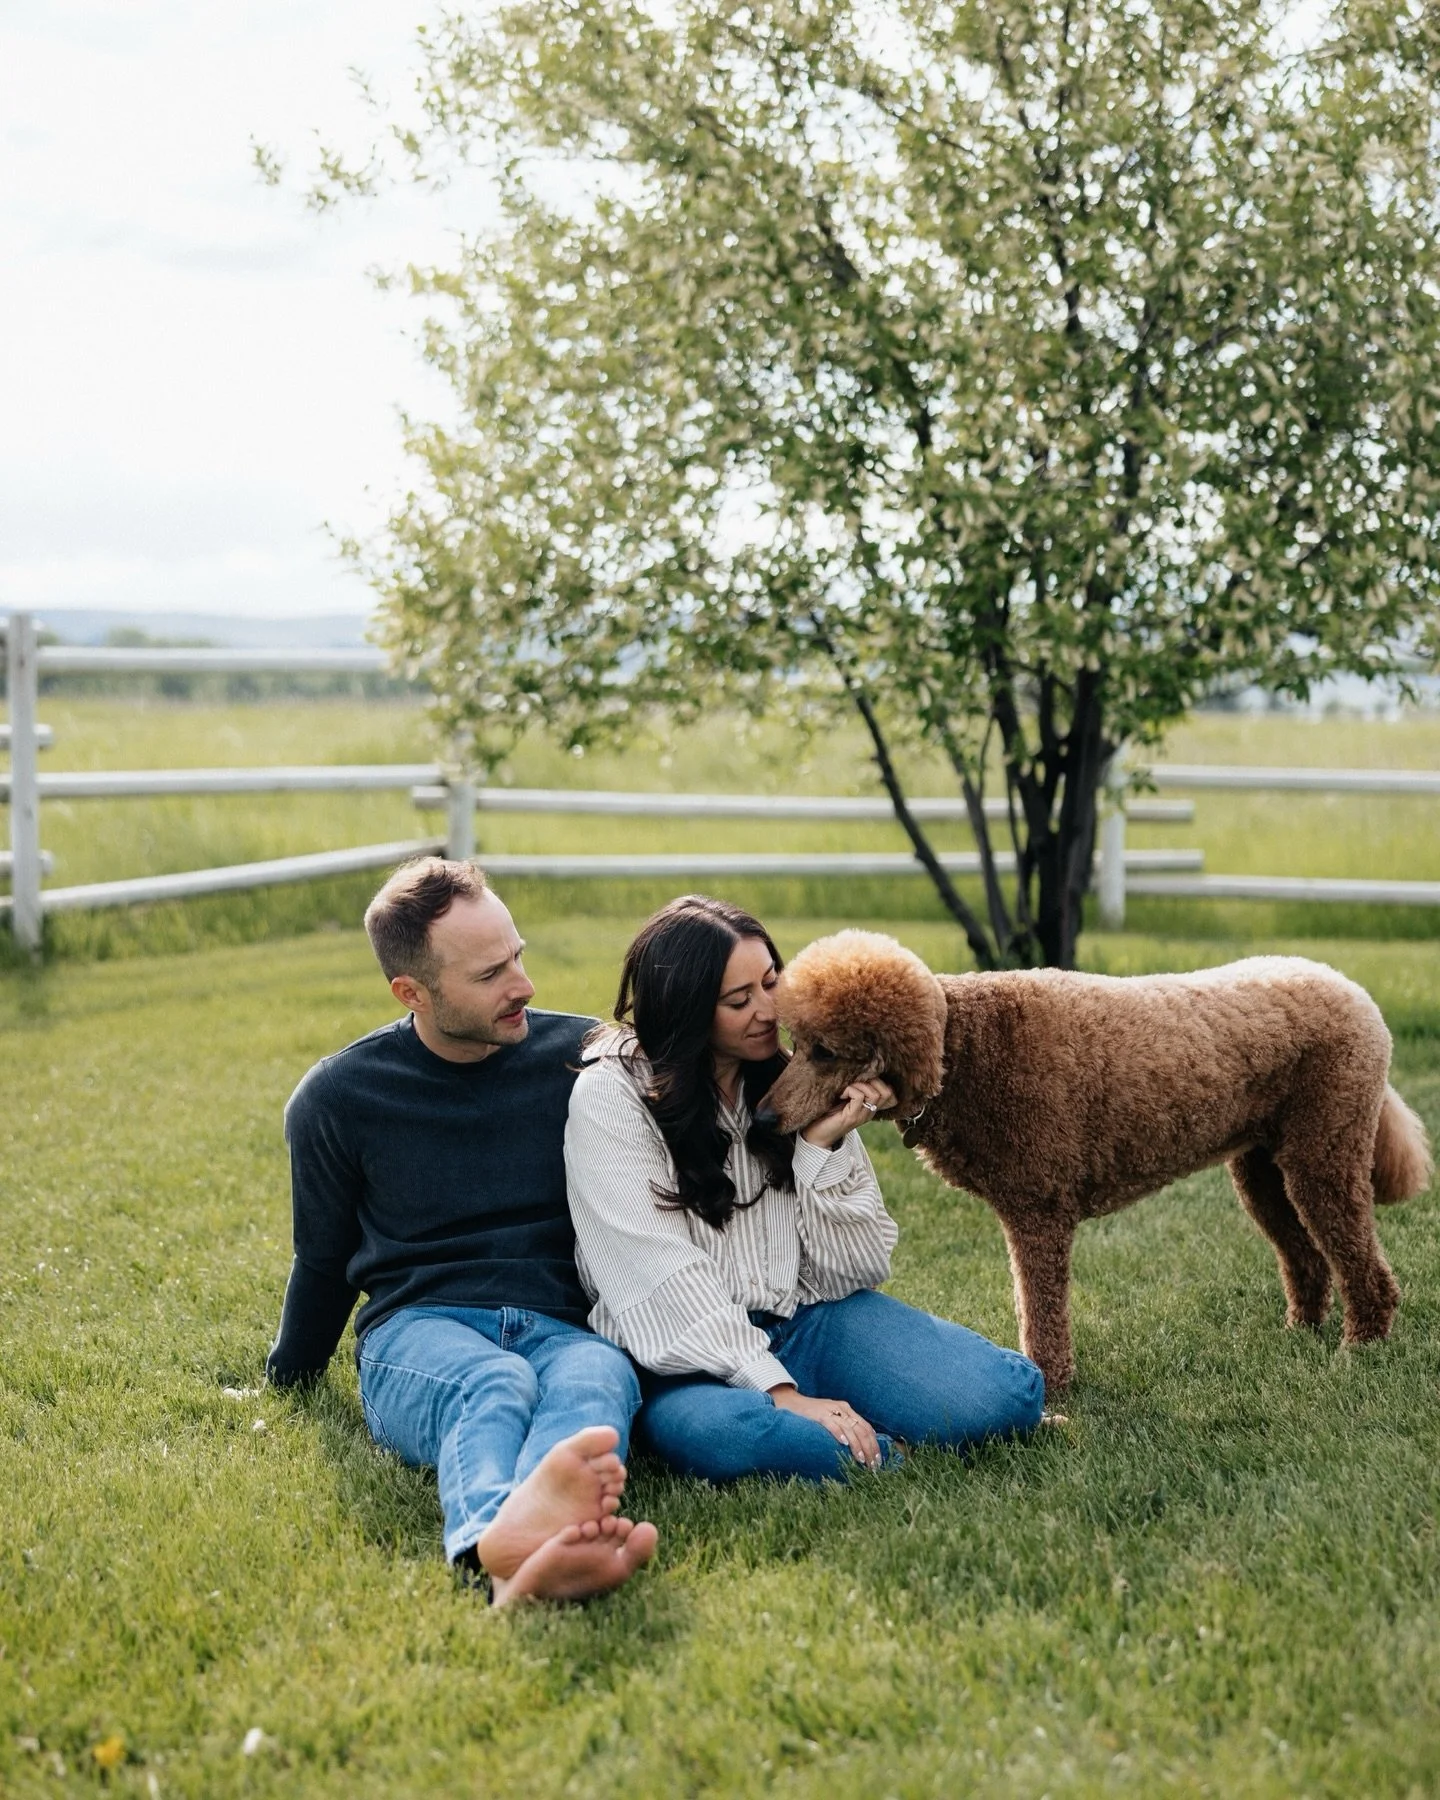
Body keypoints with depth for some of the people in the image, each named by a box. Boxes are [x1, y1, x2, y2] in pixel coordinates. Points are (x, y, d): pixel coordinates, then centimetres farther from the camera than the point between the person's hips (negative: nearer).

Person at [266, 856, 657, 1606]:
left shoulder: (581, 1054, 7)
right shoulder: (337, 1098, 5)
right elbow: (323, 1262, 21)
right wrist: (287, 1385, 31)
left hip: (560, 1325, 1)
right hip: (420, 1330, -1)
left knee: (596, 1379, -37)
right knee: (495, 1384, -38)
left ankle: (523, 1554, -71)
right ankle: (499, 1539, -74)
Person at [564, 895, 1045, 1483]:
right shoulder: (610, 1096, -6)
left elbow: (855, 1268, 5)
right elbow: (659, 1280, -16)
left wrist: (823, 1146, -10)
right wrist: (781, 1395, -24)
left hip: (812, 1317, 4)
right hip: (692, 1347, -4)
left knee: (1011, 1390, -19)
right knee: (717, 1431, -41)